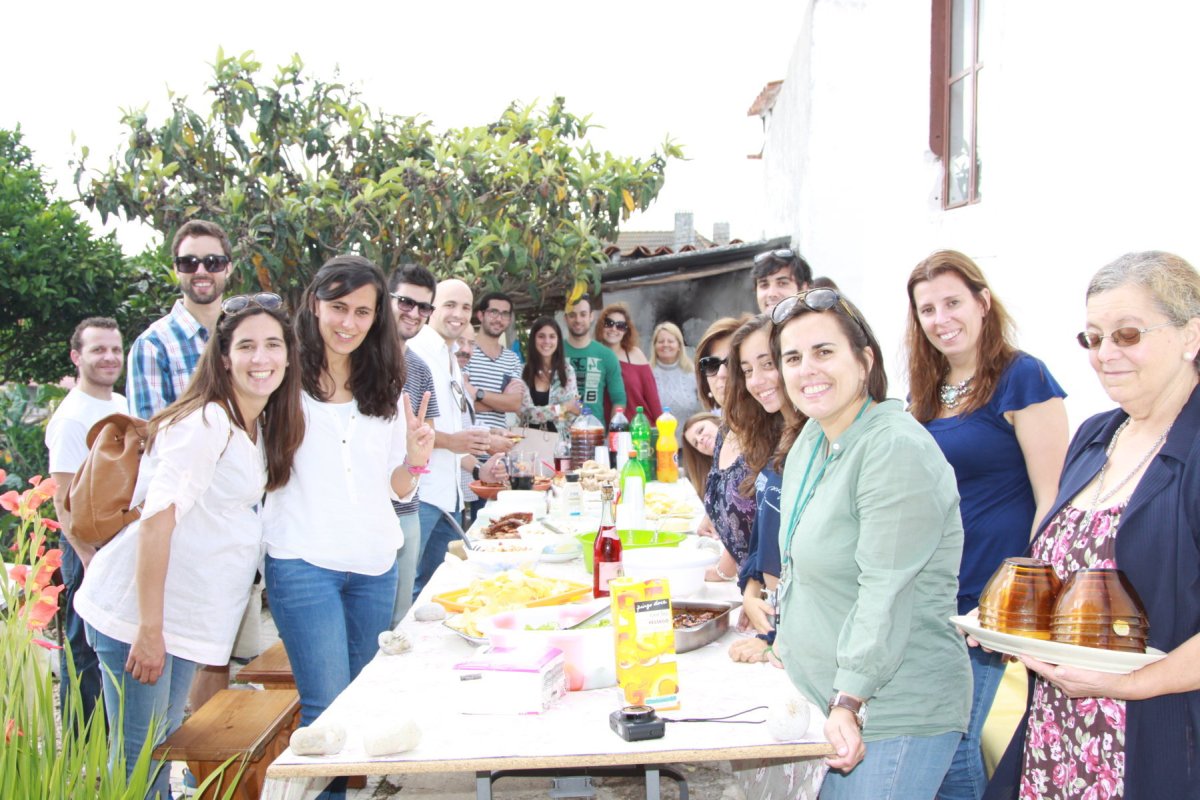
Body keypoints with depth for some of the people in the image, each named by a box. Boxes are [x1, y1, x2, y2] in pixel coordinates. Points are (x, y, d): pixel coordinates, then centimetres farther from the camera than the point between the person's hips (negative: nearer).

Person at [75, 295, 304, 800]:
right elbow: (156, 520, -22)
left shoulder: (258, 428, 10)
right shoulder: (207, 422, -17)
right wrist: (150, 629, -23)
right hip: (137, 611, -8)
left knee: (166, 742, 18)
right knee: (137, 759, 0)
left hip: (186, 617, 8)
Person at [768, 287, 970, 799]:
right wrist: (787, 636, 22)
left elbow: (886, 593, -24)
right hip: (832, 696, 9)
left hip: (898, 712, -8)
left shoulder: (897, 450, -19)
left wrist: (851, 701, -25)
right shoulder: (811, 439, 9)